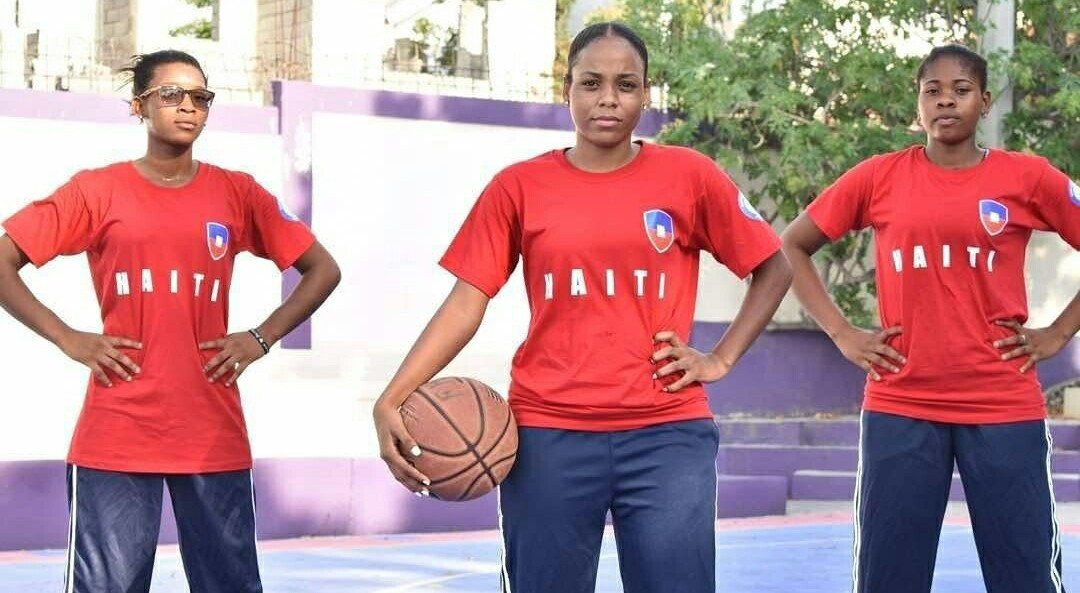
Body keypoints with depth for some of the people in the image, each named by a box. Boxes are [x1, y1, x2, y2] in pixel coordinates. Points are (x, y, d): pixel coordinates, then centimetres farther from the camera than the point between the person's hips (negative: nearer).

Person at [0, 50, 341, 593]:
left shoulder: (237, 194, 7)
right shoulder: (98, 191, 2)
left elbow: (323, 270, 14)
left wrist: (261, 338, 2)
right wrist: (69, 340, -5)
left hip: (215, 437, 2)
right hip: (114, 439, -2)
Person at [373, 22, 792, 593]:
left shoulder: (689, 176, 3)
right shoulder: (520, 187, 3)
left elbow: (773, 268, 12)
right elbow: (467, 301, 0)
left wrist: (721, 358, 3)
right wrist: (391, 401, -12)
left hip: (665, 433, -1)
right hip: (548, 435, 1)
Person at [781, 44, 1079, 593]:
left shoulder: (1028, 178, 1)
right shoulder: (879, 178, 3)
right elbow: (793, 246, 11)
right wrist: (841, 333, 3)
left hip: (1004, 409, -1)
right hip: (901, 408, 1)